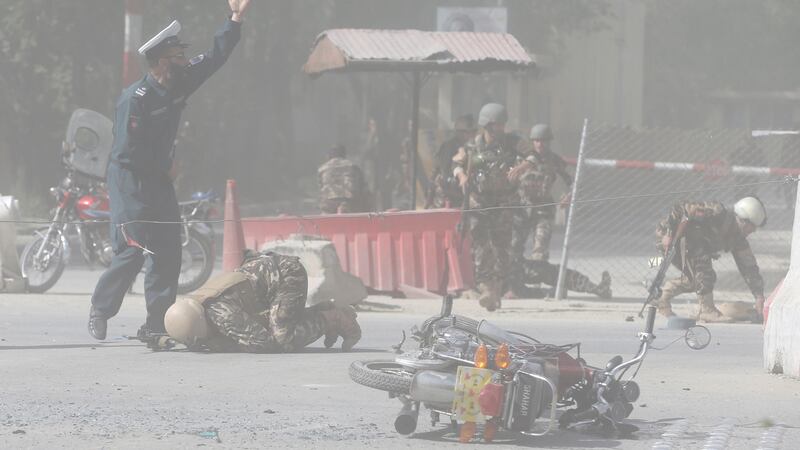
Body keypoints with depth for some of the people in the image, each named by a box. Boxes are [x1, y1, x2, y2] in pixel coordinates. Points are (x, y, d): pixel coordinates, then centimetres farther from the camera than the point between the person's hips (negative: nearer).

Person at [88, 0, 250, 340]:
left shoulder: (179, 84, 3)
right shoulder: (135, 99, -19)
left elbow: (214, 59, 9)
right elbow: (128, 150, -21)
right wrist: (164, 165, -11)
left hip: (159, 181, 8)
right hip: (131, 181, -8)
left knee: (168, 254, 0)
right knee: (133, 251, -12)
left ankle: (157, 324, 3)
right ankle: (101, 309, 6)